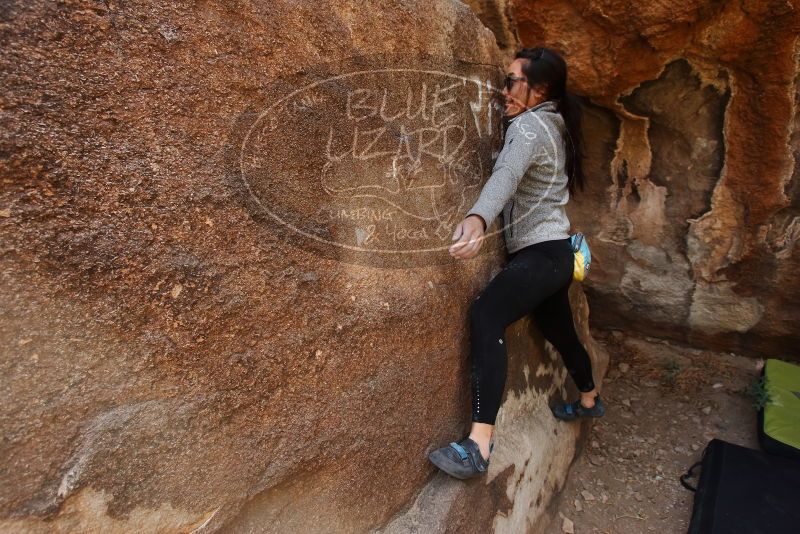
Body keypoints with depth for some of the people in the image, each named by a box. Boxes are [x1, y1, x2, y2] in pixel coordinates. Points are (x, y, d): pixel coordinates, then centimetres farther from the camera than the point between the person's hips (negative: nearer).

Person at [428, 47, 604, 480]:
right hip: (553, 253, 11)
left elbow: (506, 176, -35)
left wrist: (477, 219, -51)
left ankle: (478, 447, -39)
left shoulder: (529, 125, -12)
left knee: (485, 315, -30)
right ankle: (589, 401, 51)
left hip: (541, 254, -11)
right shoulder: (552, 125, 16)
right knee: (559, 332, 26)